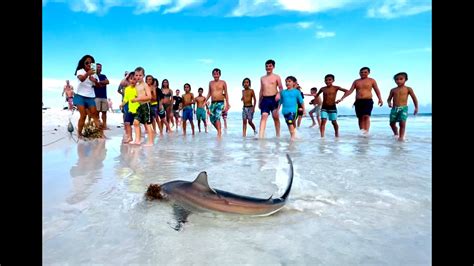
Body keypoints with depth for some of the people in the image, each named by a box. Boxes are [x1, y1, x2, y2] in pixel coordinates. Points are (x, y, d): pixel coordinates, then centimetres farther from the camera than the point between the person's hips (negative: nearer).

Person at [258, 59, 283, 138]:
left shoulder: (276, 77, 7)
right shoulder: (262, 78, 18)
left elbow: (281, 88, 1)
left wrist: (278, 94, -21)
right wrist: (259, 101, 15)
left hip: (274, 98, -2)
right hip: (265, 99, 2)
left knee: (275, 117, 5)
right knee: (264, 116, -12)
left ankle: (278, 135, 18)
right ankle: (261, 136, -20)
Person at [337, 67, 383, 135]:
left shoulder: (372, 80, 8)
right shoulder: (356, 81, 15)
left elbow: (377, 90, 3)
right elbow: (350, 91, 11)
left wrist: (380, 99, -13)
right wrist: (341, 98, 1)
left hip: (368, 101, -3)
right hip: (358, 101, 4)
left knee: (366, 116, -19)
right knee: (360, 118, 2)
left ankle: (366, 131, -27)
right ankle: (362, 131, 4)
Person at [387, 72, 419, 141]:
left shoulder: (408, 89, 4)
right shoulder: (393, 90, 11)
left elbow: (414, 98, 5)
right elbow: (389, 99, 13)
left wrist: (416, 108, 0)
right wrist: (389, 103, -10)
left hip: (403, 108, -3)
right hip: (394, 108, 3)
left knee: (402, 123, -15)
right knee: (392, 123, 7)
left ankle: (401, 136, -8)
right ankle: (396, 134, 29)